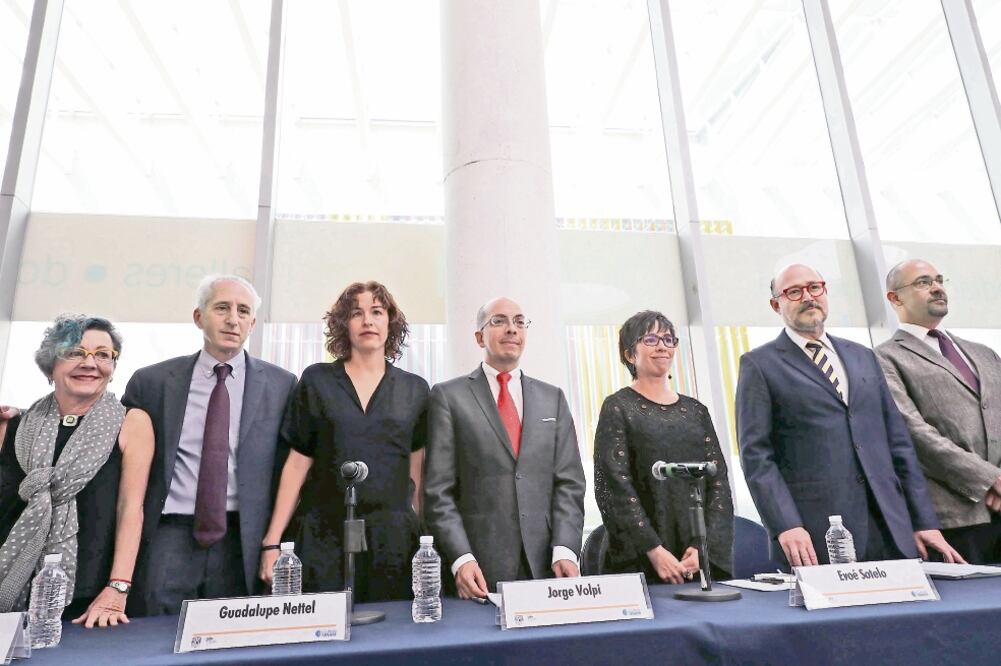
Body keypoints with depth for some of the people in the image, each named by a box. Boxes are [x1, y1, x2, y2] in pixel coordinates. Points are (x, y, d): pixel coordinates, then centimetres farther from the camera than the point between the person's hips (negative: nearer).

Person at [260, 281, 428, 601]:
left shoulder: (415, 390, 6)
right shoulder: (316, 380, 4)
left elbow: (418, 472, 7)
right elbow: (298, 462, 3)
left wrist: (426, 538, 0)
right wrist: (272, 539, -2)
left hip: (394, 535, 1)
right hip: (325, 535, -1)